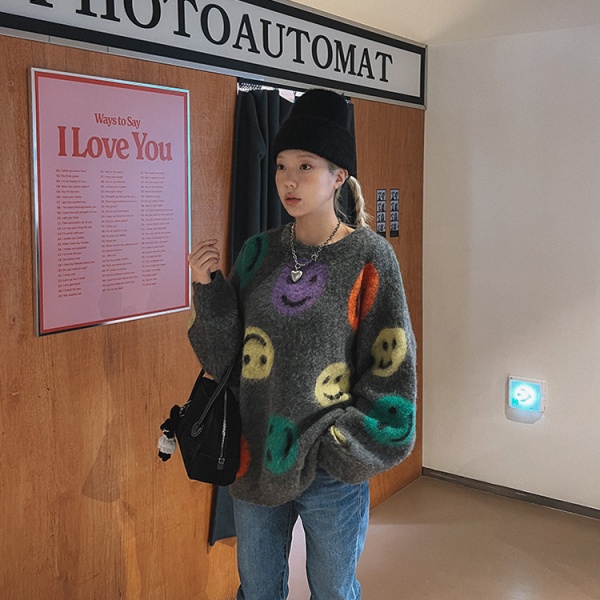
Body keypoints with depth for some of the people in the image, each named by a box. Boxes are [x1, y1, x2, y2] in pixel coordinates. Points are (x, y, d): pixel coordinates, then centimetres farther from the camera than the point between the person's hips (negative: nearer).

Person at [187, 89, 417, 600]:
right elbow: (221, 357, 2)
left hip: (330, 471, -3)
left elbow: (391, 367, -10)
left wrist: (340, 444, -13)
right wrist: (208, 290, -13)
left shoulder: (368, 256, -10)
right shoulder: (259, 252, 1)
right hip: (255, 456, 4)